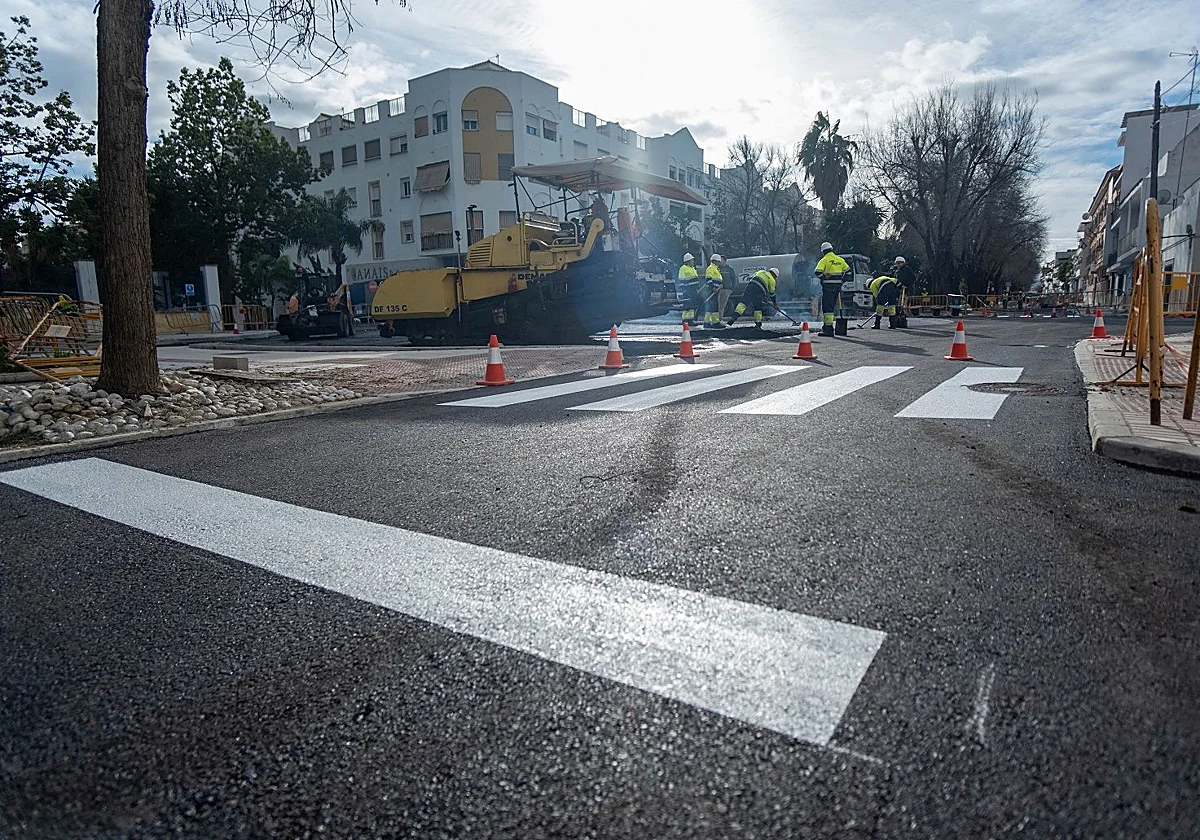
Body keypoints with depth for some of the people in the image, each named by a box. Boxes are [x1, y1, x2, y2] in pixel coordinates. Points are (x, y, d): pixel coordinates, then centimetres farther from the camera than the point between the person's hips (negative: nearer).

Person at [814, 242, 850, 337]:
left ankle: (829, 329, -9)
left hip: (828, 286, -6)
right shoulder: (840, 260, 12)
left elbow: (817, 272, -20)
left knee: (827, 307, -4)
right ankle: (826, 326, 22)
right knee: (831, 307, 15)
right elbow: (848, 271, 12)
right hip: (837, 286, 6)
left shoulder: (824, 260, -6)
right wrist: (842, 281, 17)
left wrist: (824, 278, -5)